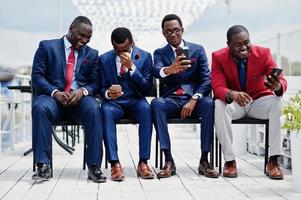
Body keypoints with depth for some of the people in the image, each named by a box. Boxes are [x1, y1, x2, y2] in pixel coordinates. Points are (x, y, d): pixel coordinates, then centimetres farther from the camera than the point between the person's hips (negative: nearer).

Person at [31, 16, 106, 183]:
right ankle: (43, 166, -31)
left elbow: (95, 83, 11)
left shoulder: (92, 54, 18)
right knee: (40, 108, -36)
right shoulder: (47, 46, 10)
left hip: (80, 98, 1)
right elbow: (37, 75, 1)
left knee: (94, 109, -33)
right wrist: (55, 92, -17)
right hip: (52, 96, -1)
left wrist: (83, 91, -13)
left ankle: (94, 167, -31)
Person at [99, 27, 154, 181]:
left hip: (135, 101, 0)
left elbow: (147, 89, -4)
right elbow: (102, 87, 7)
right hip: (114, 102, 1)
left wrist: (132, 67, -16)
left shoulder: (144, 57, 3)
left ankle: (143, 162, -33)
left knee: (146, 108, -35)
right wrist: (107, 93, -18)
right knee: (106, 110, -35)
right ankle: (114, 163, -37)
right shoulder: (104, 59, 6)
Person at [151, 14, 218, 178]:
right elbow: (156, 71, -14)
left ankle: (204, 160, -29)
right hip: (171, 100, 0)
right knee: (156, 103, -33)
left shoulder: (198, 50, 10)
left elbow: (207, 80, 1)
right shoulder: (160, 53, 10)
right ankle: (169, 160, -32)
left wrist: (193, 100, -17)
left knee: (209, 103, -34)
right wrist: (170, 69, -40)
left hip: (194, 99, 0)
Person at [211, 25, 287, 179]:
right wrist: (231, 94, -45)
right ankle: (229, 160, -26)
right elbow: (218, 87, -20)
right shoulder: (219, 57, -11)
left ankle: (273, 160, -27)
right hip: (233, 103, -1)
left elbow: (281, 80, -18)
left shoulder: (263, 53, -11)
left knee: (277, 101, -30)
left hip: (259, 101, 1)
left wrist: (278, 87, -45)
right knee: (219, 105, -33)